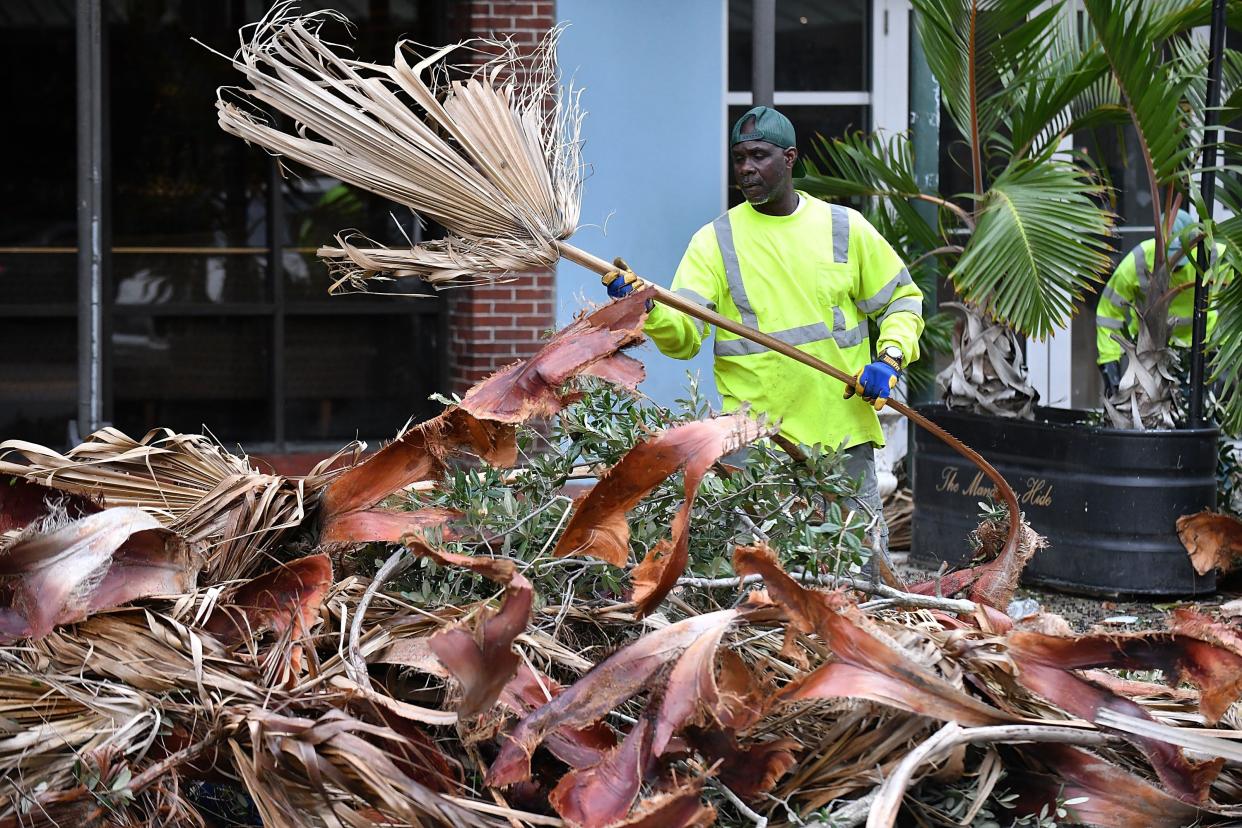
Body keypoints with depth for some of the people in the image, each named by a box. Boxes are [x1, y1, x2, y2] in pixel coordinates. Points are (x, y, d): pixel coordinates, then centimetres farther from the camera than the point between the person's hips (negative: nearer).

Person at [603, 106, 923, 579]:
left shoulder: (845, 228, 8)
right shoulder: (715, 241, 2)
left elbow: (902, 300, 16)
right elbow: (684, 336, -8)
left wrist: (889, 359, -1)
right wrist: (648, 310, -28)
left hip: (844, 433, 2)